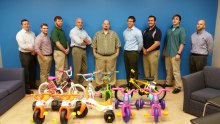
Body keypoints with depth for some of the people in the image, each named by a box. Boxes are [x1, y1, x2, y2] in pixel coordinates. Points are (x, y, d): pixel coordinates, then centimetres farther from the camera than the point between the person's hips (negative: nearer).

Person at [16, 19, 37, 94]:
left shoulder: (32, 33, 10)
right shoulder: (20, 34, -9)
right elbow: (22, 46, -19)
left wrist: (34, 51, -8)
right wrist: (32, 49, -12)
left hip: (32, 54, 6)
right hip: (24, 54, -6)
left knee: (32, 70, 14)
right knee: (26, 72, -1)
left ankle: (32, 85, 29)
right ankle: (26, 89, 7)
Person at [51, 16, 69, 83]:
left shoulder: (62, 31, 16)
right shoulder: (54, 31, -11)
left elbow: (65, 41, 17)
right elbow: (57, 43, -18)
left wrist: (67, 48, 0)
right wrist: (65, 50, -11)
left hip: (64, 52, 9)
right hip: (58, 52, -9)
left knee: (65, 68, 15)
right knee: (59, 69, -4)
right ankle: (58, 84, 6)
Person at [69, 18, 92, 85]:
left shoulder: (84, 31, 20)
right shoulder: (73, 31, -2)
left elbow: (89, 41, 9)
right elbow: (79, 42, -16)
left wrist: (83, 39, -8)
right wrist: (85, 42, 0)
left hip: (84, 50, 7)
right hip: (77, 50, -7)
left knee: (85, 68, 10)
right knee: (77, 69, -6)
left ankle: (81, 82, 24)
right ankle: (76, 84, 5)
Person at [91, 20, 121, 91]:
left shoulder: (114, 34, 8)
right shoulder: (97, 34, 10)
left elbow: (118, 44, 7)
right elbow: (94, 44, 10)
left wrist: (117, 52, 1)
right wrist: (94, 53, 4)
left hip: (111, 56, 0)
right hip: (100, 56, 1)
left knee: (111, 71, 4)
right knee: (99, 71, 3)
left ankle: (112, 84, 16)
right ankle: (99, 84, 14)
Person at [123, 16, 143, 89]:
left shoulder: (137, 31, -8)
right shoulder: (125, 32, 11)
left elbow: (140, 43, -6)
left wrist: (137, 51, 3)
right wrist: (126, 49, 13)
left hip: (133, 53, -6)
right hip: (126, 52, 6)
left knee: (134, 70, 0)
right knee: (127, 69, 11)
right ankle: (128, 84, 23)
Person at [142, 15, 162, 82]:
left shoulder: (157, 31, -8)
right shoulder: (145, 30, 12)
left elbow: (157, 43, -16)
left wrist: (147, 50, -13)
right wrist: (143, 49, -5)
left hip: (153, 53, -6)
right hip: (145, 53, 6)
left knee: (153, 70, 0)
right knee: (146, 70, 11)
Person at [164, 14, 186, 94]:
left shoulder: (181, 30, -1)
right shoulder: (169, 30, 15)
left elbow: (182, 43, -7)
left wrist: (179, 53, -15)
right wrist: (164, 52, 17)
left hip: (175, 54, -5)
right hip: (167, 54, 6)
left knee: (176, 71, -6)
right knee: (168, 70, 14)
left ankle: (178, 87, 1)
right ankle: (168, 83, 28)